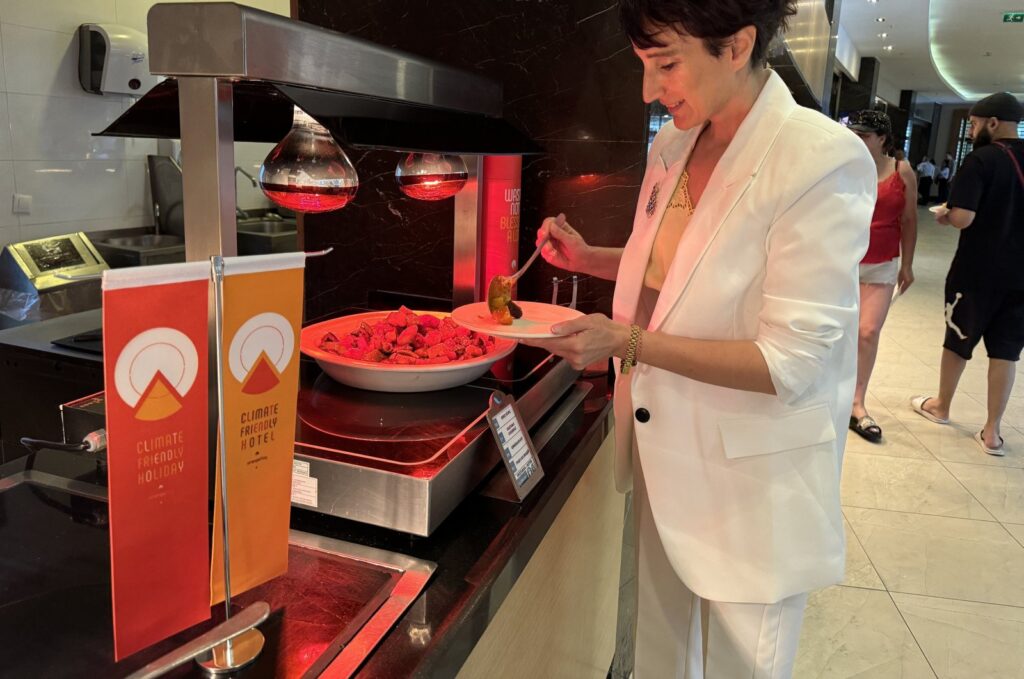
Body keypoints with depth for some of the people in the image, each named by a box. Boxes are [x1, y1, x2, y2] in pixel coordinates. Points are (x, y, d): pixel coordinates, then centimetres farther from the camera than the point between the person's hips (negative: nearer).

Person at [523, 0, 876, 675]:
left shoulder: (824, 161, -21)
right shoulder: (672, 145, 0)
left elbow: (790, 363, -24)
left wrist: (629, 343, -28)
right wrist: (589, 257, 1)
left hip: (752, 478, -6)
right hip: (664, 446, 6)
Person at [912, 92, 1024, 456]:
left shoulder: (981, 160, -15)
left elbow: (962, 218, -24)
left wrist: (944, 215, -4)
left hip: (978, 270, -5)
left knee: (957, 340, 13)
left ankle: (941, 406, 31)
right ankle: (992, 431, 13)